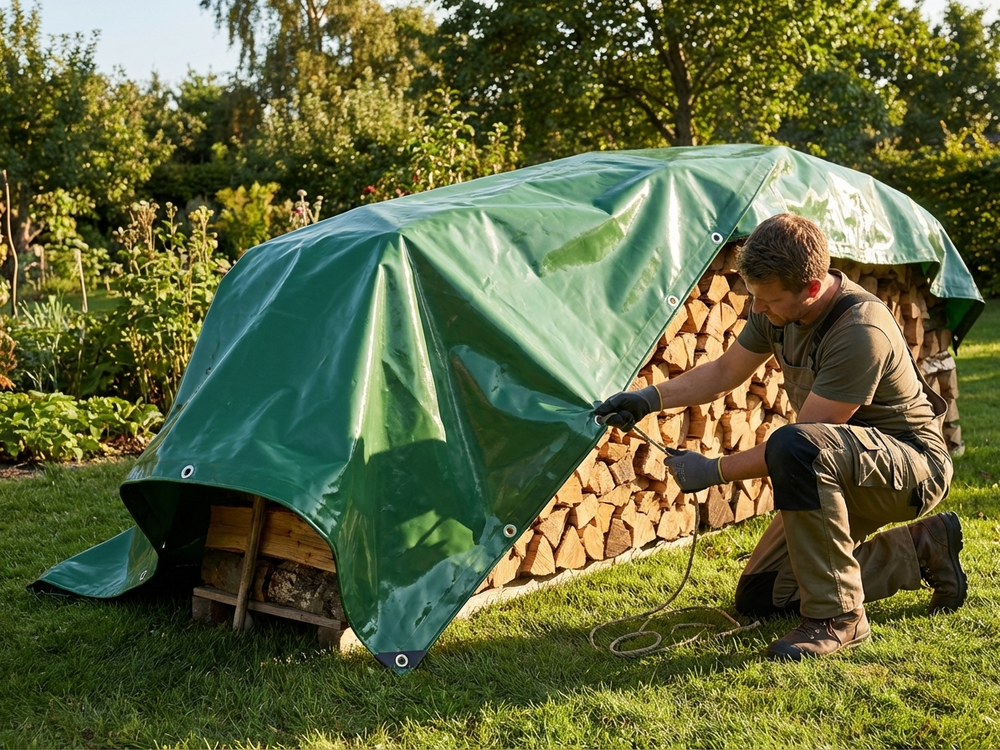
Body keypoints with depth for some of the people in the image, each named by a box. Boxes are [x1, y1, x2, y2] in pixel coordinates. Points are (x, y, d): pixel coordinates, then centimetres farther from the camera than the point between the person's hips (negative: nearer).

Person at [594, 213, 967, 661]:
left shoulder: (861, 333, -32)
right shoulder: (779, 311, -6)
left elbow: (798, 445, -28)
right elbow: (725, 373, 9)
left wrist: (715, 471, -22)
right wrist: (649, 399, -2)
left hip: (914, 466, -9)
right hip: (838, 473, 9)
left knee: (796, 446, -40)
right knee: (759, 598, 8)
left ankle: (836, 616, -25)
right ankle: (920, 548, 17)